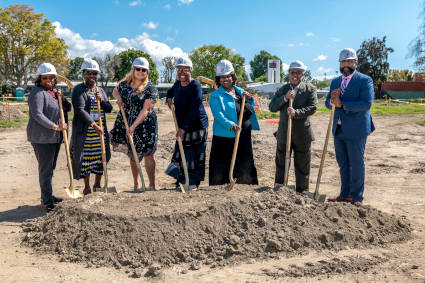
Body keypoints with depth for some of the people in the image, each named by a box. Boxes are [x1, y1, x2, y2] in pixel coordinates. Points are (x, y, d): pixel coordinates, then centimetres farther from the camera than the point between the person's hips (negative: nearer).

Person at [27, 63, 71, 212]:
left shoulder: (53, 92, 16)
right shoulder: (38, 93, -11)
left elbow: (68, 108, 18)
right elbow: (37, 114, -22)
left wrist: (61, 98, -1)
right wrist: (55, 127, -24)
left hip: (55, 137, 9)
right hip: (42, 137, -9)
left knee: (50, 167, 15)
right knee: (45, 168, -6)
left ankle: (47, 196, 27)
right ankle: (47, 201, 0)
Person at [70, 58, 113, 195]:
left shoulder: (100, 90, 14)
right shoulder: (79, 90, -6)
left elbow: (109, 108, 12)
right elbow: (80, 110, -17)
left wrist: (101, 100, -9)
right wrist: (93, 125, -25)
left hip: (101, 130, 6)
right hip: (84, 131, -5)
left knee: (101, 156, 9)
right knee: (86, 157, 1)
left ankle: (97, 184, 25)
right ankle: (87, 187, 15)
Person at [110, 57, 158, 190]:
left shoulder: (150, 88, -10)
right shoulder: (125, 84, 5)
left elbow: (145, 110, -17)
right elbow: (115, 90, 27)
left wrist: (134, 126, -24)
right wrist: (118, 98, 2)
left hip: (145, 125, -5)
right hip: (126, 124, 5)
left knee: (148, 154, -4)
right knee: (133, 155, 14)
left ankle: (152, 185, 6)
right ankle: (136, 184, 27)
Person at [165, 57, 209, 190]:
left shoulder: (195, 85, -16)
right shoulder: (177, 84, 7)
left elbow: (194, 109, -24)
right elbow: (170, 91, 32)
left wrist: (184, 127, -27)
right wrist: (169, 98, 7)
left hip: (197, 125, -7)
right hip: (182, 126, 7)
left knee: (195, 155, -1)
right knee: (180, 153, 12)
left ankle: (194, 182, 12)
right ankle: (182, 179, 27)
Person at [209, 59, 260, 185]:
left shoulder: (240, 91, 14)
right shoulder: (215, 96, -4)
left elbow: (251, 110, 24)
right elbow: (218, 114, -18)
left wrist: (250, 99, 3)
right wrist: (230, 125, -33)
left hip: (244, 137, 6)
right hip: (224, 137, -6)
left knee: (245, 167, 15)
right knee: (222, 168, -2)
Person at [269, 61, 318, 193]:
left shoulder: (310, 89, 2)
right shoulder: (282, 90, 11)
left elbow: (312, 107, -11)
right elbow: (272, 107, 1)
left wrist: (296, 112, -25)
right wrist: (285, 98, -13)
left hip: (302, 135, -3)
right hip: (283, 133, 3)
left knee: (302, 166, 5)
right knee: (281, 164, 12)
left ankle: (302, 192, 18)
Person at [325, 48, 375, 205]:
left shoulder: (365, 80, -6)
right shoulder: (335, 81, 15)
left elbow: (367, 103, -17)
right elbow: (328, 103, 13)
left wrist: (342, 104, -19)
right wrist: (332, 100, -10)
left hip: (356, 130, -6)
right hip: (339, 129, 6)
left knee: (357, 164, 1)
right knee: (343, 164, 13)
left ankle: (357, 198, 11)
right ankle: (345, 195, 25)